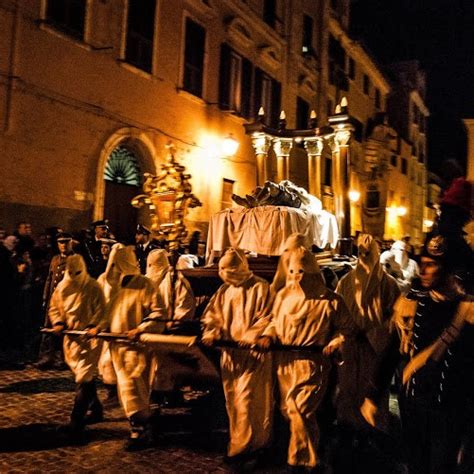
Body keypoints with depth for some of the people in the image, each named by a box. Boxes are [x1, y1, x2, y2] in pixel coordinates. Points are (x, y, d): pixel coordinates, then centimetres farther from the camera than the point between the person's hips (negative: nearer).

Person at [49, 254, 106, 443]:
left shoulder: (94, 288, -10)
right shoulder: (61, 288, 6)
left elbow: (101, 311, -11)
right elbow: (54, 308, 16)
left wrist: (95, 327, -28)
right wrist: (58, 322, -3)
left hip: (89, 337, -6)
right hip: (71, 337, 6)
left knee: (83, 379, -11)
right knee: (85, 377, 16)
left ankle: (76, 424, -9)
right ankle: (96, 410, 34)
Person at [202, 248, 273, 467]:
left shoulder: (261, 288, -9)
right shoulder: (224, 290, 9)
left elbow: (267, 318, -14)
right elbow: (212, 315, 9)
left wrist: (250, 335, -26)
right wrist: (212, 332, -10)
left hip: (253, 353, -6)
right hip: (229, 352, 6)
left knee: (246, 399, -7)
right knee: (232, 399, 14)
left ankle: (245, 446, 5)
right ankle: (238, 441, 30)